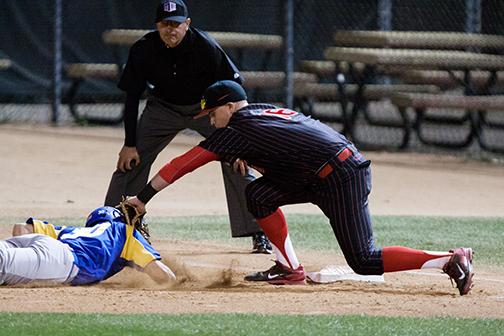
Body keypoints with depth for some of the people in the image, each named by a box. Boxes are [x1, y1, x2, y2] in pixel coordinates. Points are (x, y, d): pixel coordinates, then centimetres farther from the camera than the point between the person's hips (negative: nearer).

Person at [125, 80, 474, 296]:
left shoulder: (237, 131, -7)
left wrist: (144, 197, -1)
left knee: (364, 261, -4)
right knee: (260, 194, 9)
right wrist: (247, 159, 13)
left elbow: (183, 164, -5)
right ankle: (289, 268, 11)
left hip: (342, 179, -9)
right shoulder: (264, 110, 17)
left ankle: (452, 260, -7)